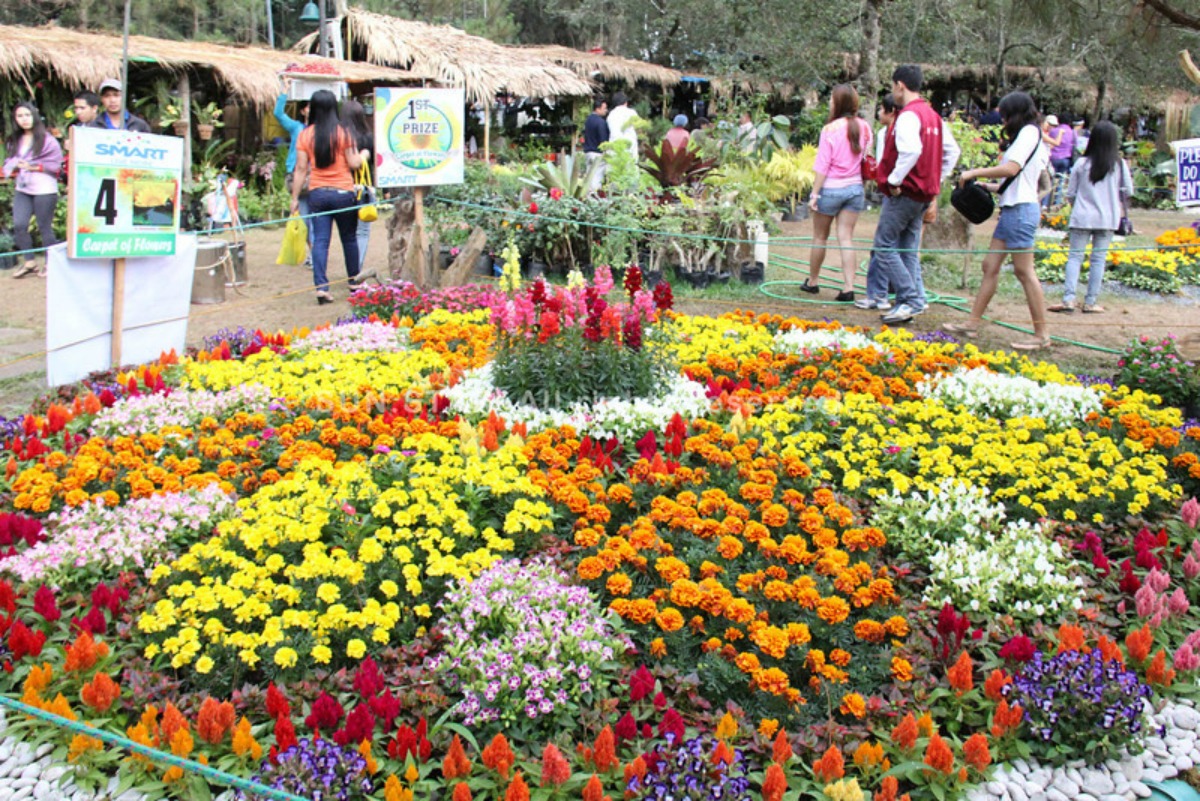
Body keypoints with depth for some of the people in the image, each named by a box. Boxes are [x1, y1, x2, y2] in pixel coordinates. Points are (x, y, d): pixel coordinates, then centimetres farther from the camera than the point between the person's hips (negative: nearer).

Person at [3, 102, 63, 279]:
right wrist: (14, 166, -5)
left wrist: (34, 167, -15)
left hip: (44, 189, -5)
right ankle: (29, 262, 10)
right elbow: (9, 163, 17)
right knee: (19, 225, -4)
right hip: (22, 189, 5)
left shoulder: (46, 139, -5)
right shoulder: (14, 141, 12)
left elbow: (56, 164, -8)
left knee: (44, 227, 2)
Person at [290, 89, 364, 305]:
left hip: (317, 193, 1)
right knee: (349, 238, 14)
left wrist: (295, 198, 5)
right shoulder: (343, 132, -5)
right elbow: (353, 164, -4)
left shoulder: (305, 134, -1)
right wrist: (362, 155, 17)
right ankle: (354, 281, 25)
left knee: (320, 241, 0)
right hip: (342, 192, -1)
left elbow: (301, 168, -1)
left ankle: (321, 287, -10)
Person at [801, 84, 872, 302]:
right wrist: (863, 188, 15)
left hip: (831, 188, -4)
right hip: (855, 188, 4)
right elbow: (866, 159, 5)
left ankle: (812, 282, 25)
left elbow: (822, 165, -13)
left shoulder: (830, 129, -14)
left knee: (820, 237, 12)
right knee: (846, 239, 5)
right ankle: (848, 288, -2)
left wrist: (814, 194, -9)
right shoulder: (864, 128, 0)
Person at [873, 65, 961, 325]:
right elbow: (952, 151, 19)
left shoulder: (908, 116, -15)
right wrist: (935, 181, 18)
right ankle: (908, 303, 14)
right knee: (908, 249, 13)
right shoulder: (933, 115, 14)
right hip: (924, 194, 9)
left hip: (903, 193, -9)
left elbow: (911, 150, -32)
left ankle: (911, 299, -9)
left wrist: (894, 180, -21)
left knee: (884, 246, -4)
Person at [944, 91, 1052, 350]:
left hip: (1021, 209, -10)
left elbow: (1012, 169, -20)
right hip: (1012, 208, 10)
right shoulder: (1027, 135, 20)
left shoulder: (1029, 131, -8)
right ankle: (972, 324, 13)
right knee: (990, 266, 9)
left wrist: (974, 173, -12)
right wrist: (989, 186, 21)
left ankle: (1042, 335, -3)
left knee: (1024, 271, -7)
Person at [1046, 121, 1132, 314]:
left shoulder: (1082, 164, -3)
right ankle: (1090, 302, 7)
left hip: (1082, 217, -1)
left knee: (1075, 256, 3)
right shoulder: (1119, 165, -3)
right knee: (1099, 258, 5)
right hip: (1107, 218, 1)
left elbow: (1070, 193, 2)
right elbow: (1128, 191, 4)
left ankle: (1069, 299, -8)